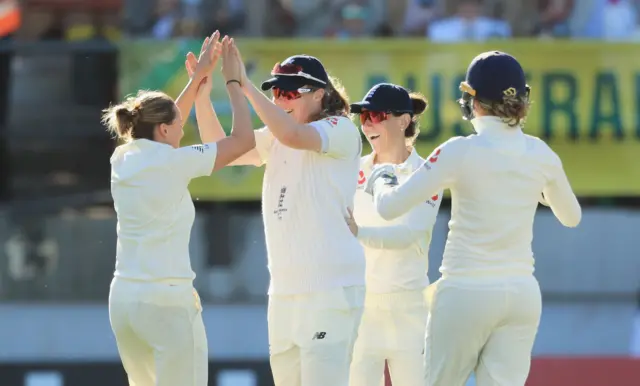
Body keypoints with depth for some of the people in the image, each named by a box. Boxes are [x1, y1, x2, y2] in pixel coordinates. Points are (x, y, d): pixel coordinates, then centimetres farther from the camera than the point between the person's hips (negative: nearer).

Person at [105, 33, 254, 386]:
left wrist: (200, 75, 28)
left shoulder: (123, 160, 8)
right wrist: (233, 81, 6)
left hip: (123, 297, 8)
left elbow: (163, 121, 28)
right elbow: (243, 139, -5)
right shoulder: (172, 162, -11)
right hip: (167, 300, -8)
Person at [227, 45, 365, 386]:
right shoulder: (275, 139, 16)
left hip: (330, 286, -8)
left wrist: (245, 86, -22)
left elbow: (293, 135, -25)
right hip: (284, 288, 8)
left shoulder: (341, 130, -6)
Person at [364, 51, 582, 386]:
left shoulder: (460, 152, -12)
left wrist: (381, 180, 10)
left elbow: (389, 207, -11)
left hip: (467, 292, -4)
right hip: (522, 293, 4)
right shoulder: (541, 155, 2)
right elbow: (571, 217, 20)